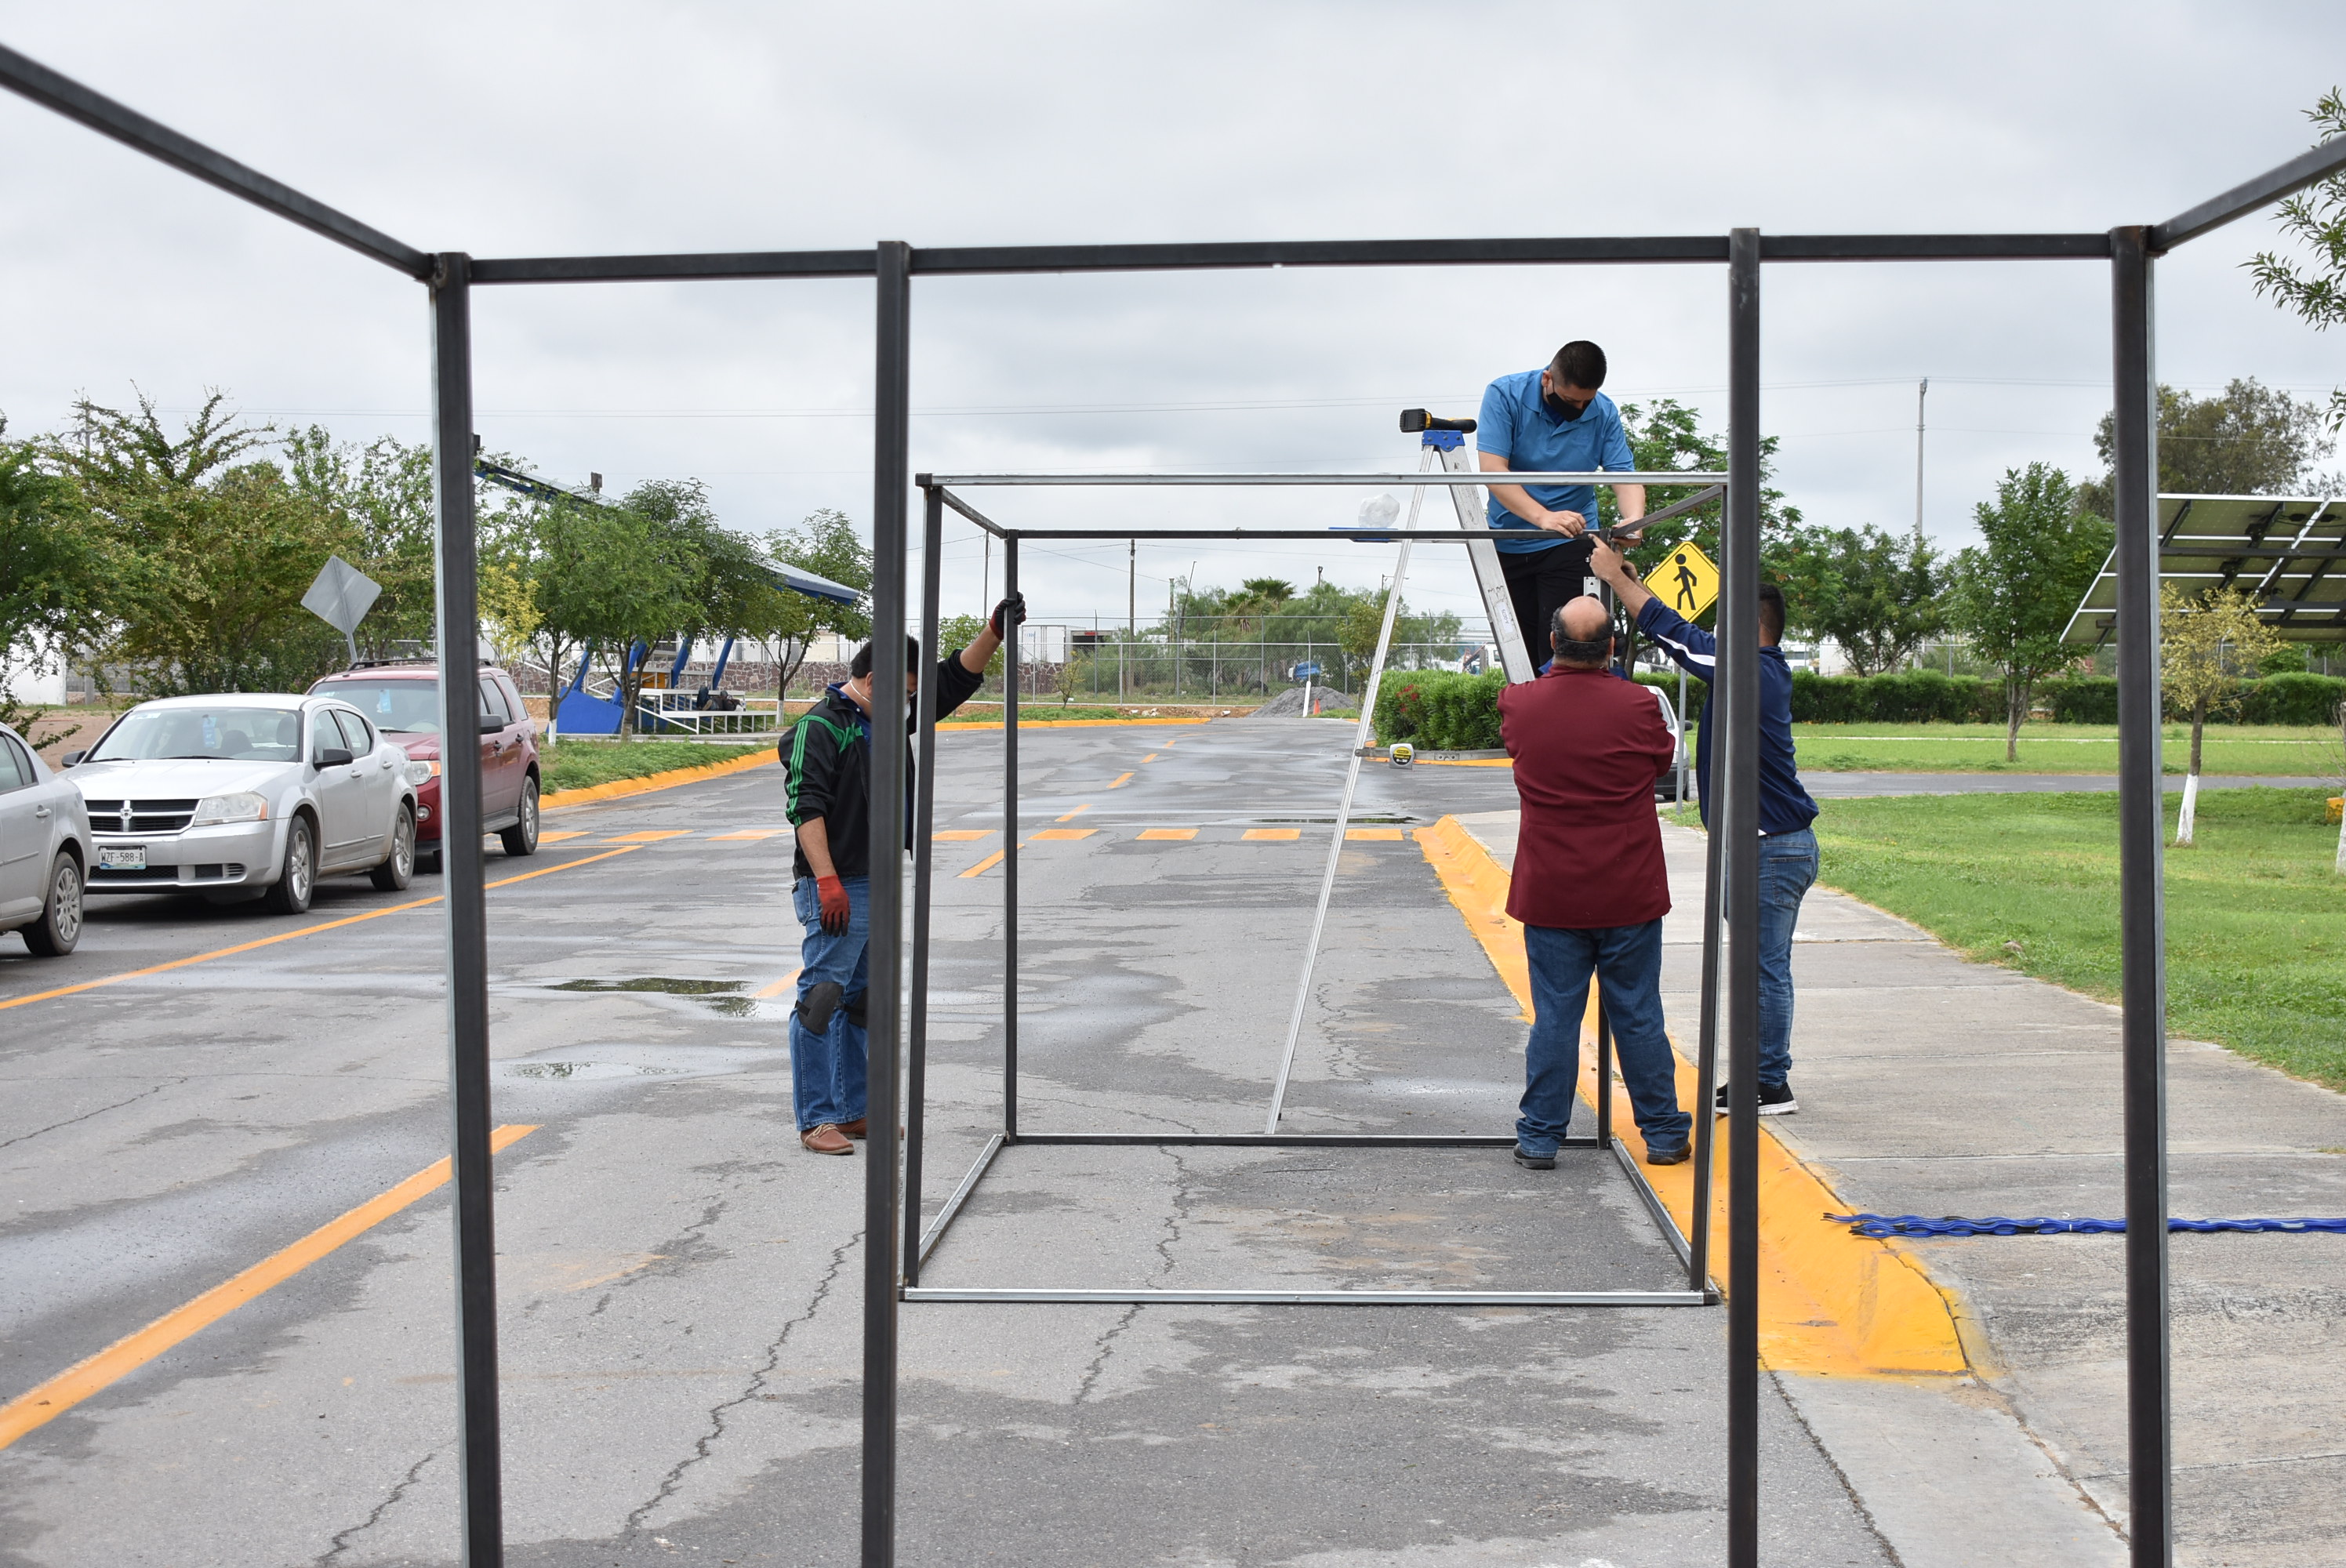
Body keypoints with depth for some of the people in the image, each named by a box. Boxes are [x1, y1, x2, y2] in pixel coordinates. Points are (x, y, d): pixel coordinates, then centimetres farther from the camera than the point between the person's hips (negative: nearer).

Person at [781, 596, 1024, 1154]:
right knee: (822, 998, -7)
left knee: (864, 1001, 13)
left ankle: (854, 1111, 22)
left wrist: (995, 630, 5)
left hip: (881, 885, 9)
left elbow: (956, 679, 18)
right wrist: (828, 884, -24)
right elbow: (806, 809, -18)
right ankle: (816, 1120, -4)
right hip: (837, 890, -9)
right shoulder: (820, 726, -11)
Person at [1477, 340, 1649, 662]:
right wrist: (1543, 517, -36)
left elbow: (1624, 477, -10)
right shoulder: (1505, 395, -13)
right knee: (1518, 649, 4)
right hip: (1508, 544, 0)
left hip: (1570, 543, 0)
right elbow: (1492, 470, -23)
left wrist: (1633, 520, -34)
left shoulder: (1604, 414, -6)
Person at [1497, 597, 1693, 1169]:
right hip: (1629, 895, -1)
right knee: (1639, 1015, 9)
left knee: (1553, 1017, 7)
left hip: (1550, 894, 1)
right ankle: (1663, 1133, 19)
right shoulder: (1637, 706, -12)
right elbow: (1663, 757, 8)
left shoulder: (1520, 704, -6)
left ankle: (1541, 1137, 11)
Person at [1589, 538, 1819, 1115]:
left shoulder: (1752, 672, -17)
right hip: (1774, 845, 10)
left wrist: (1616, 576, -6)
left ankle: (1772, 1085, 2)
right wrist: (1636, 585, 18)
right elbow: (1689, 637, 20)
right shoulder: (1766, 669, 11)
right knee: (1764, 966, 13)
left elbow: (1676, 634, -14)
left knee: (1765, 968, -4)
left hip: (1771, 849, -10)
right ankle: (1763, 1079, 20)